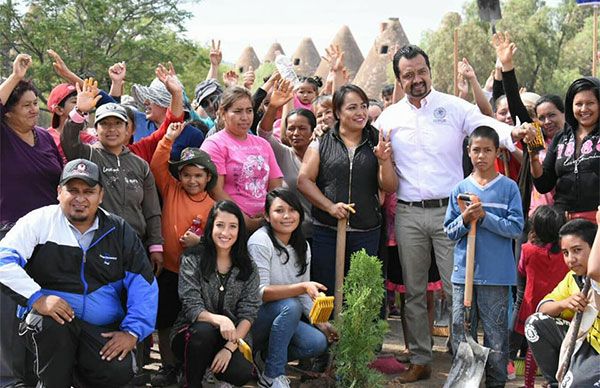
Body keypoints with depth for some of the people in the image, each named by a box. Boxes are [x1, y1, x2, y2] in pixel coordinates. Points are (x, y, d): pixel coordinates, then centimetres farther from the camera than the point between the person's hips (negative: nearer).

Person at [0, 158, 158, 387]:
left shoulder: (119, 231, 10)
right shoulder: (40, 221, 2)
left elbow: (143, 284, 7)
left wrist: (132, 332, -5)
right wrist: (37, 298, -22)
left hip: (103, 331, 2)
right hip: (51, 318, -2)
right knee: (51, 324, -36)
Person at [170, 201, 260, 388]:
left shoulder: (248, 268, 2)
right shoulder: (192, 260, -6)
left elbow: (248, 313, -4)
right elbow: (192, 308, -14)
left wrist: (230, 347, -19)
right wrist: (219, 319, -35)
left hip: (232, 337, 2)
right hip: (192, 334, -2)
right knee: (204, 330, -36)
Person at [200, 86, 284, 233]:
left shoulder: (262, 144, 21)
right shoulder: (214, 144, 3)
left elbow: (276, 186, 16)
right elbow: (216, 192, -7)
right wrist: (247, 221, -11)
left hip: (266, 223, 5)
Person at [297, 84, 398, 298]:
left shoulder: (376, 144, 9)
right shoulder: (322, 143, 5)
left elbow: (389, 187, 4)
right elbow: (304, 180, -2)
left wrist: (384, 160, -14)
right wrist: (330, 206, -13)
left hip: (367, 233, 2)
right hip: (326, 231, -1)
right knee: (325, 293, 1)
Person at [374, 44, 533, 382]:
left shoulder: (454, 107, 0)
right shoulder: (389, 117, 8)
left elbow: (486, 125, -14)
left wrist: (513, 132, -33)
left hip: (449, 211, -3)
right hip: (408, 215, 3)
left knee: (458, 289, -3)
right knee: (414, 291, 10)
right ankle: (420, 360, 22)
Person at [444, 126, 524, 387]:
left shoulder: (509, 187, 0)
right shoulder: (460, 189, 7)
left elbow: (516, 228, -8)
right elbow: (449, 231, 7)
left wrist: (485, 217, -17)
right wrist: (464, 220, -13)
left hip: (496, 275, -3)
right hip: (463, 272, 3)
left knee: (496, 333, 3)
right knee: (460, 331, 8)